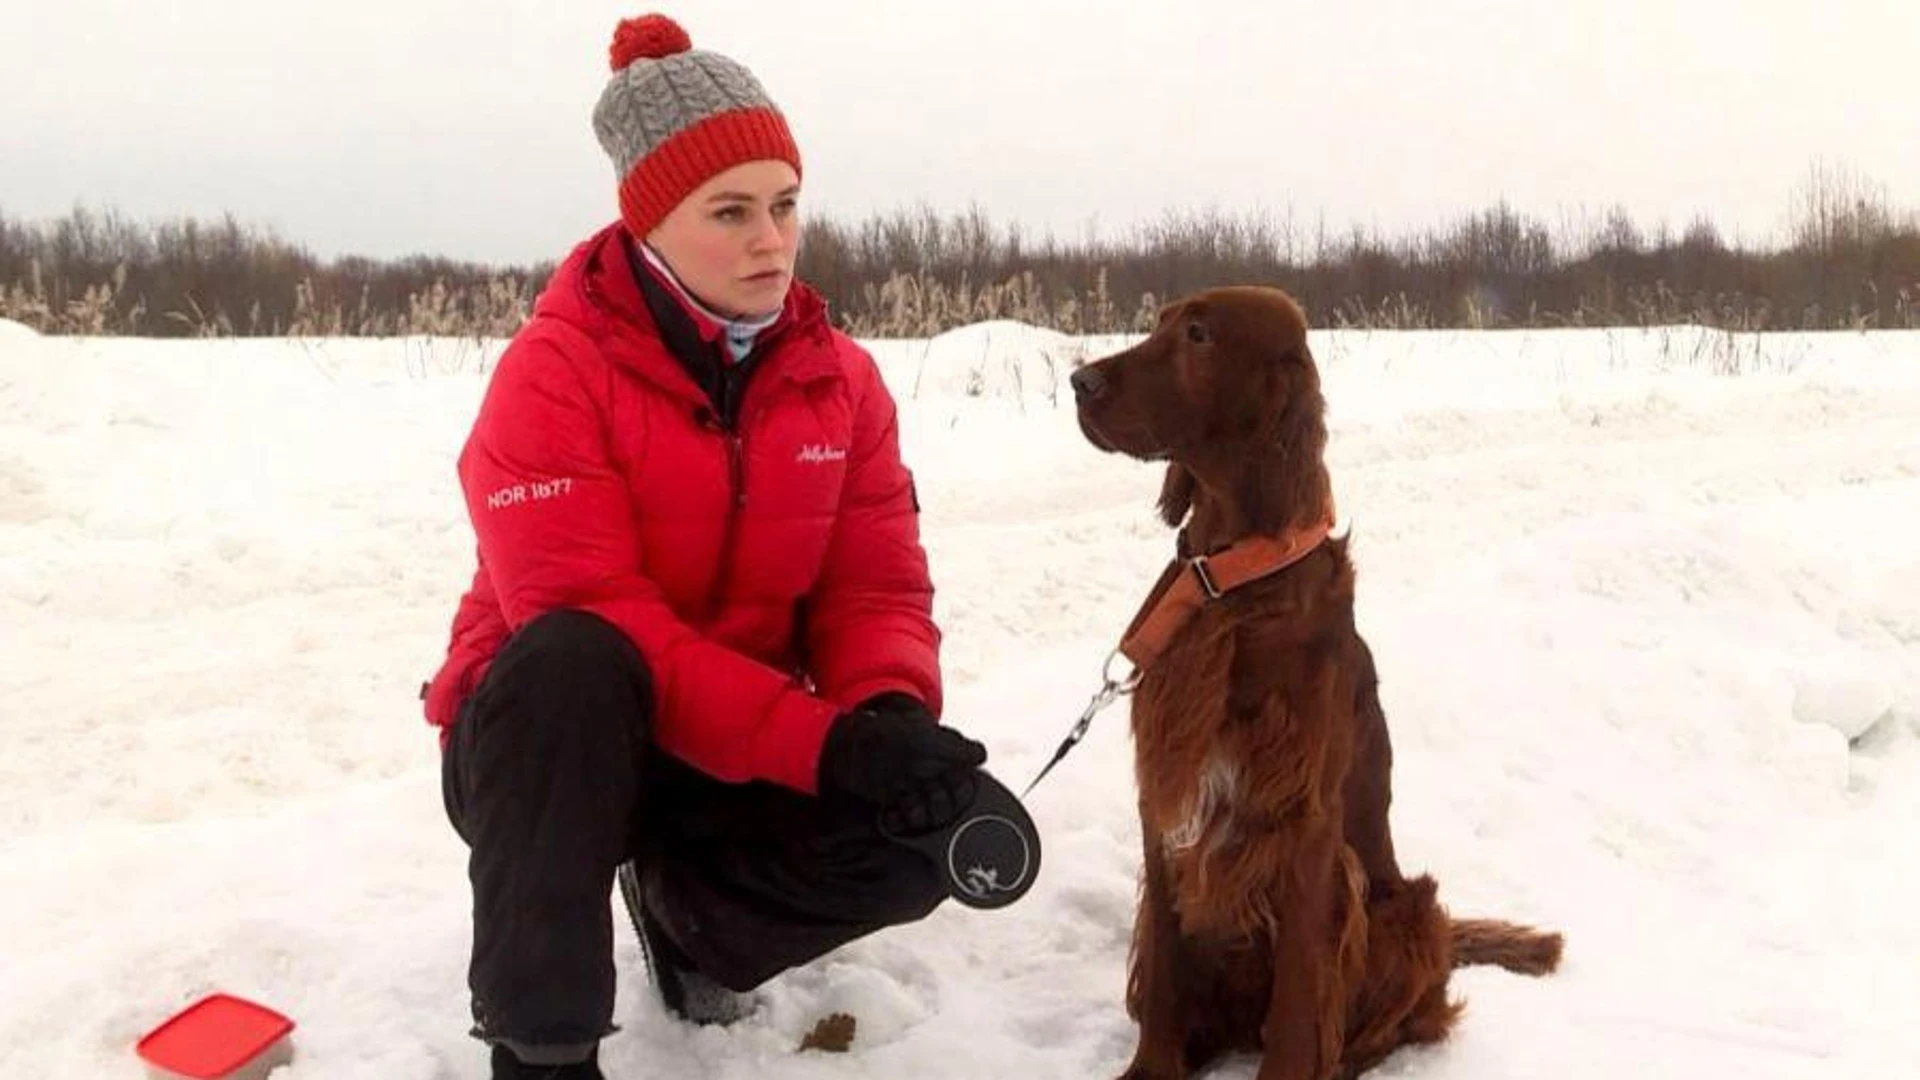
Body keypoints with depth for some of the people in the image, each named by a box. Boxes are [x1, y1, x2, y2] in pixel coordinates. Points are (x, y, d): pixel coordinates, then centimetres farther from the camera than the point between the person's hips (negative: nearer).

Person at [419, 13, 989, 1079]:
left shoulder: (841, 378, -2)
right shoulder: (555, 370, -19)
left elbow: (877, 590, -5)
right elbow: (591, 624, -28)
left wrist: (893, 713, -30)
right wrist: (823, 739, -36)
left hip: (740, 747, 4)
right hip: (552, 744, -4)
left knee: (921, 834, -22)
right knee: (569, 664, -38)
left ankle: (682, 903, 10)